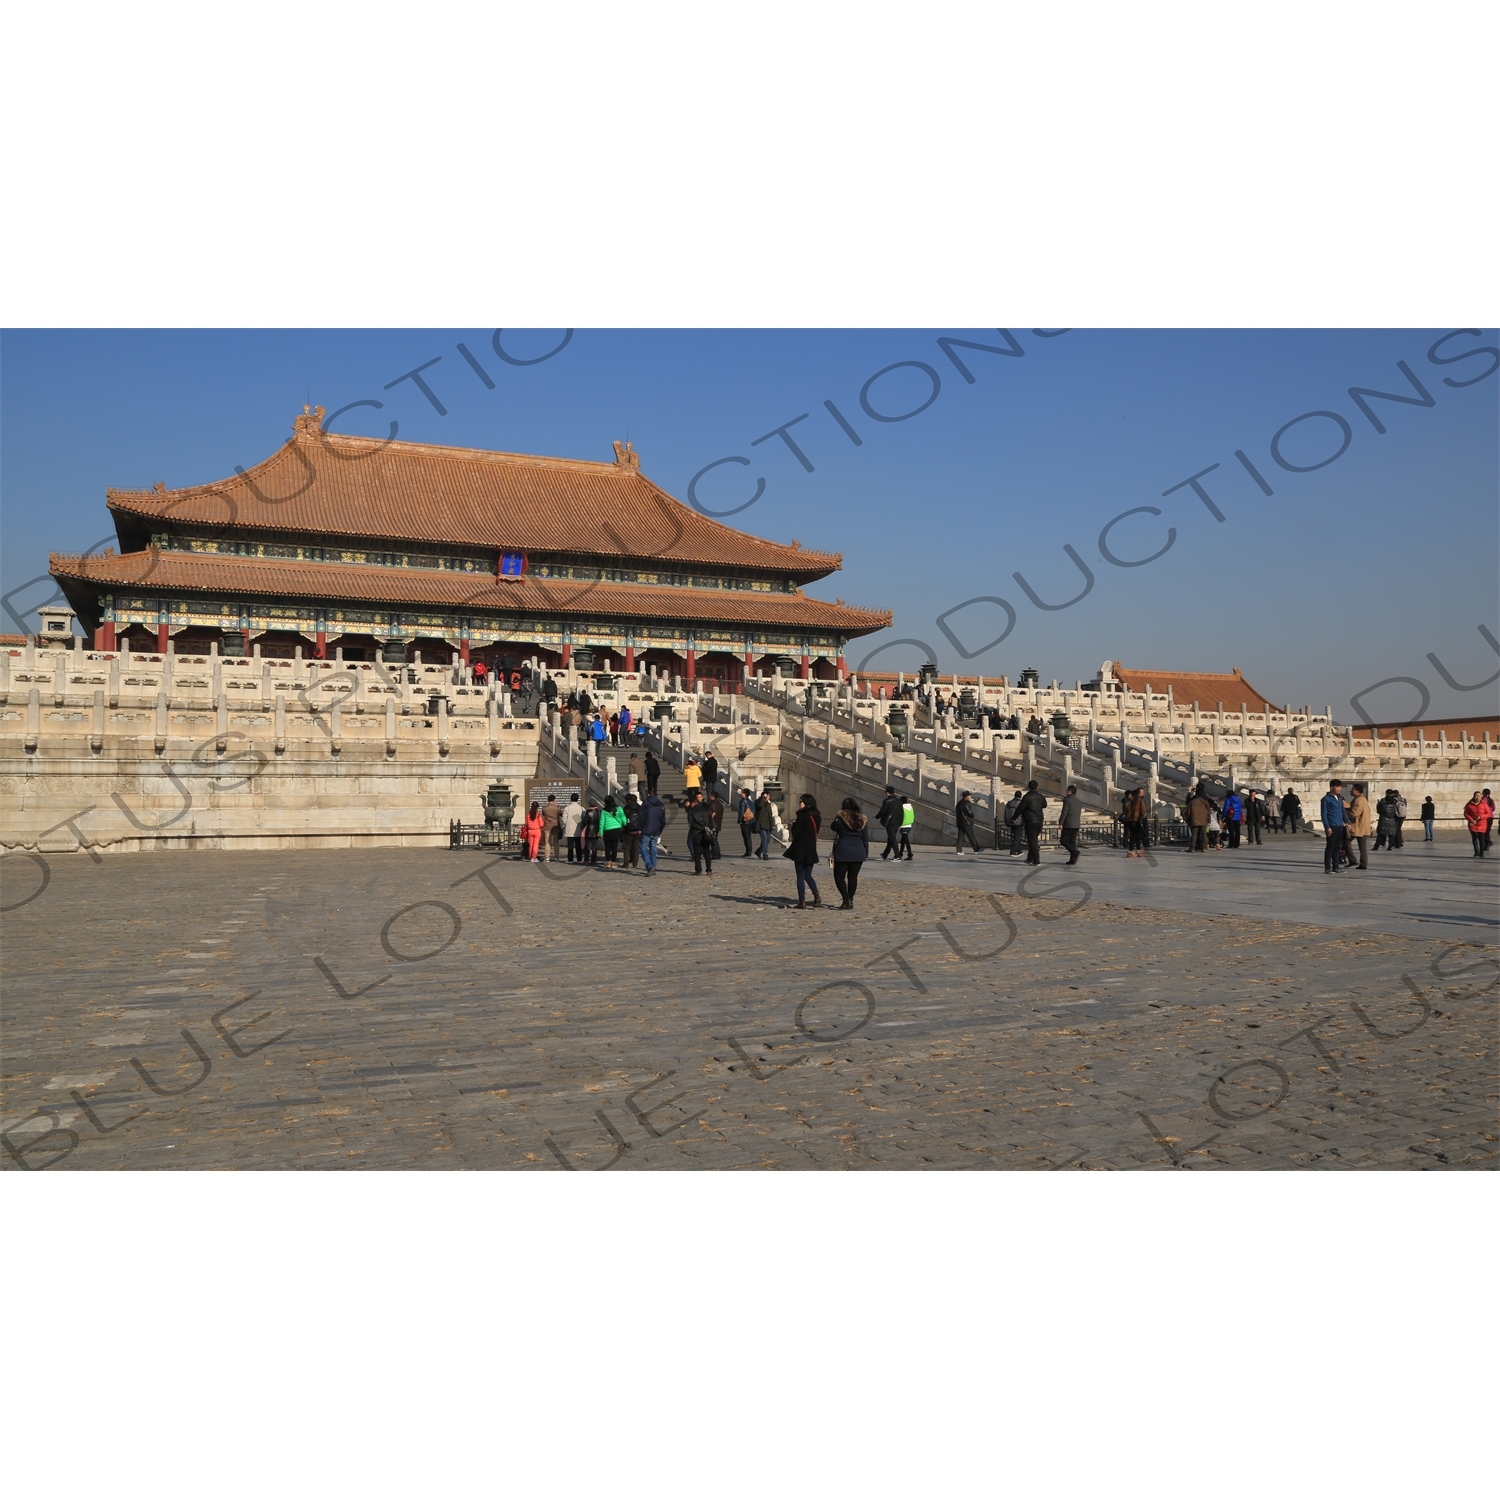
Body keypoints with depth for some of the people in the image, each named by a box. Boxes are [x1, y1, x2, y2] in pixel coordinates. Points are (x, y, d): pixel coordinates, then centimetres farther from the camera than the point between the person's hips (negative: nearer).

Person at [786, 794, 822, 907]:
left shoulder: (802, 816, -15)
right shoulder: (815, 816, 6)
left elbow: (795, 832, -14)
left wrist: (794, 823, 6)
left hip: (800, 851, -6)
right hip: (812, 850, 6)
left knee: (800, 876, 1)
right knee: (808, 875, 18)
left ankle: (802, 901, 0)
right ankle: (817, 896, 1)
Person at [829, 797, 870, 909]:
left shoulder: (841, 817, -7)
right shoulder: (862, 820, 6)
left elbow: (833, 828, 11)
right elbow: (865, 838, 9)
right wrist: (866, 853, 14)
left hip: (843, 852, -4)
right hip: (858, 853, 4)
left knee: (839, 876, 3)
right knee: (853, 877, 10)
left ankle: (846, 900, -10)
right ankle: (850, 901, 11)